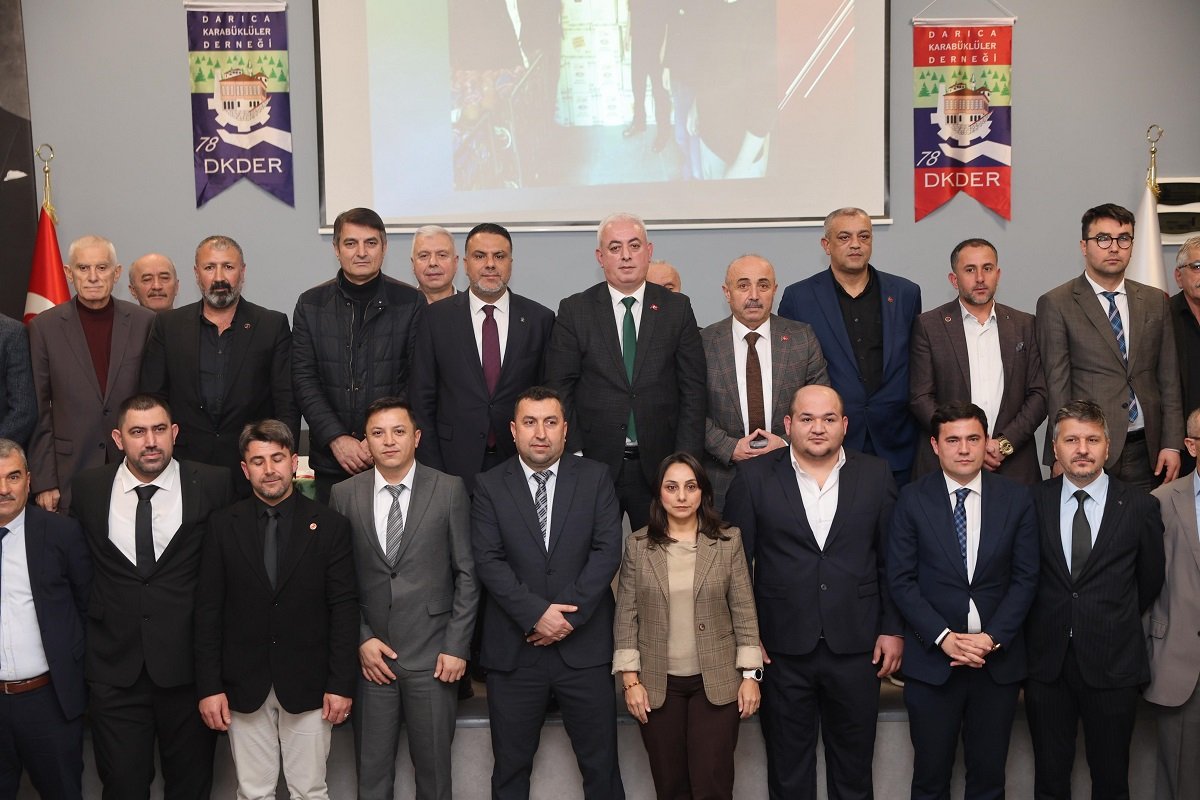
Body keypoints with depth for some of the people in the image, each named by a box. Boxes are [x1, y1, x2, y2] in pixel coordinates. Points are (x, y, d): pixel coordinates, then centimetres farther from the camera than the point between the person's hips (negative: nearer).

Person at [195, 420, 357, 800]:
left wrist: (341, 683, -6)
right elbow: (208, 609, 1)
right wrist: (209, 686, -4)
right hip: (244, 687, 1)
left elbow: (344, 608, -2)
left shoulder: (329, 525, -1)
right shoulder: (223, 525, 2)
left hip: (308, 686, -1)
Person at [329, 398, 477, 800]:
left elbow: (467, 574, 0)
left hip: (432, 655, -1)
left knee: (433, 767, 8)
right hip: (369, 653, 1)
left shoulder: (450, 490, -1)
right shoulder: (344, 494, 4)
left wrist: (457, 646, -5)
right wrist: (361, 639, -3)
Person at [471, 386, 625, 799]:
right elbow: (488, 561, -6)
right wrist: (536, 614, -15)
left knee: (601, 765, 7)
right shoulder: (489, 486, 2)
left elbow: (607, 551, -4)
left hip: (584, 646, 0)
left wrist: (570, 615, -12)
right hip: (514, 650, 0)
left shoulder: (596, 478, 3)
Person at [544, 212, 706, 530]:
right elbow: (560, 389, 1)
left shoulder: (677, 308, 5)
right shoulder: (574, 311, 2)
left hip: (659, 464, 1)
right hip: (594, 463, 0)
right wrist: (574, 456, -7)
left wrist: (686, 461, -4)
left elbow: (693, 390, 3)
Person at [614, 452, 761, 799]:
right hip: (657, 684, 1)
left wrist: (750, 674, -3)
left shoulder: (728, 541, 0)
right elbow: (626, 616, 1)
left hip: (716, 683, -1)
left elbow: (744, 611, 1)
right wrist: (630, 680, -3)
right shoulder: (637, 545, 1)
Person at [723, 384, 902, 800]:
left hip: (856, 646, 1)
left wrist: (893, 628, 3)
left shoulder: (876, 475, 2)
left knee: (854, 765, 14)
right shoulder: (755, 477, -3)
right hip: (782, 648, -1)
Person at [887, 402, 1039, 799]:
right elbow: (900, 579, -4)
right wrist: (943, 636, -13)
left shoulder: (1016, 498, 2)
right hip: (932, 658, -1)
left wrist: (992, 638, -10)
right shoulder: (913, 499, -2)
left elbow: (1025, 577, 1)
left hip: (998, 658, 1)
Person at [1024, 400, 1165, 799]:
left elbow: (1150, 580, 8)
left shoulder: (1140, 506, -3)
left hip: (1112, 662, -1)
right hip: (1047, 661, 1)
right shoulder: (1034, 501, 0)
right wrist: (1047, 622, 3)